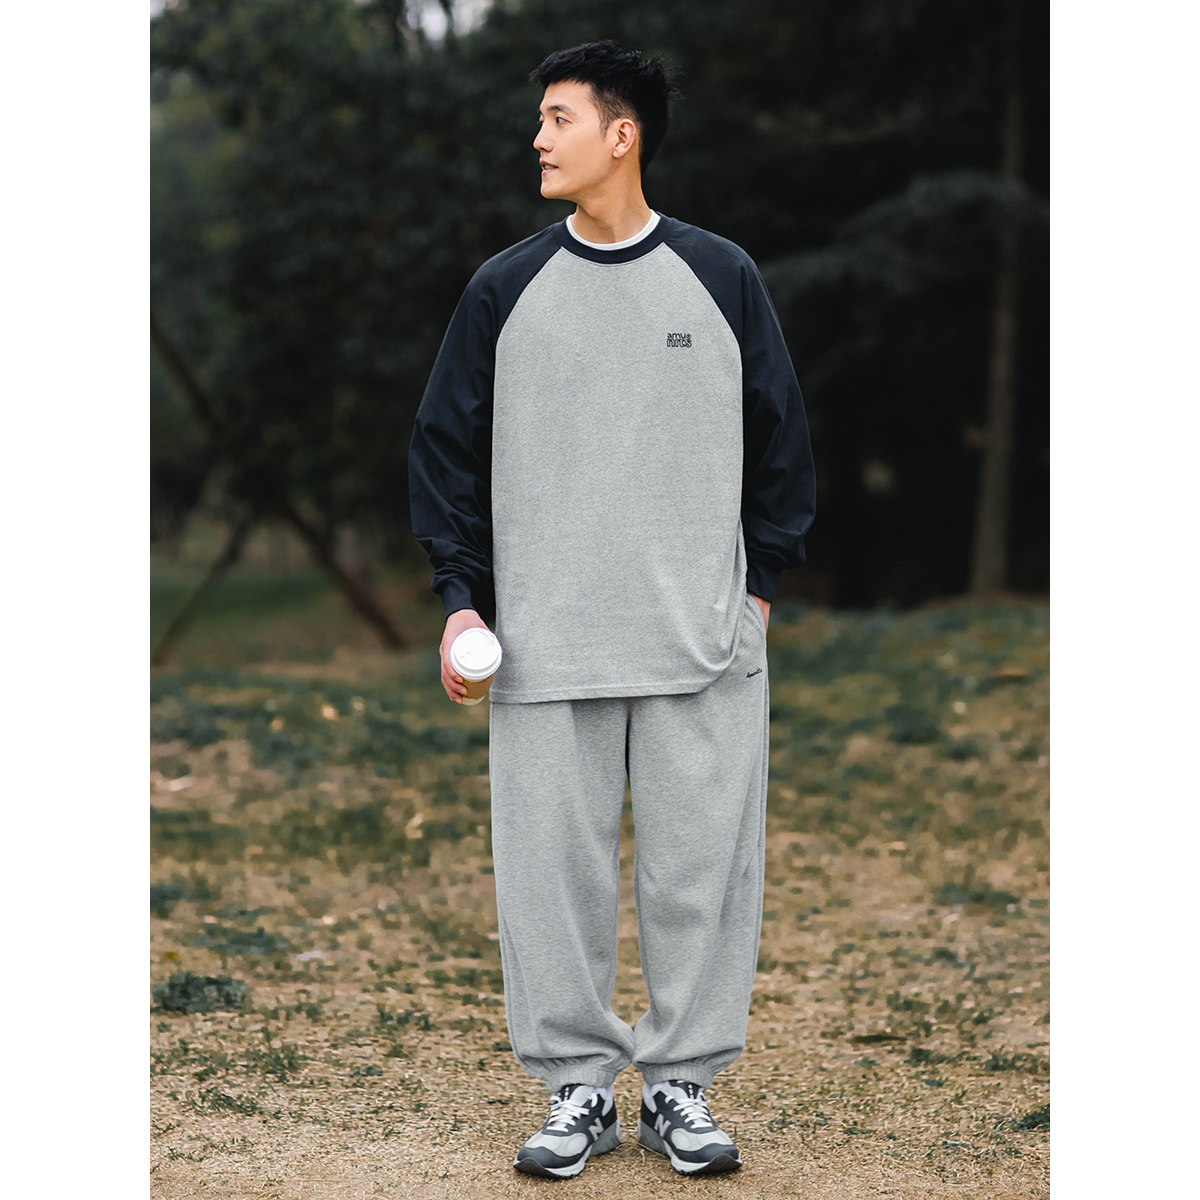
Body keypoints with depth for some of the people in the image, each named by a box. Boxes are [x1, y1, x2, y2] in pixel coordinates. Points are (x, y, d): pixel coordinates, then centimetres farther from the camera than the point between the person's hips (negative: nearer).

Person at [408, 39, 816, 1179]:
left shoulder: (722, 277, 4)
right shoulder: (504, 289, 5)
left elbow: (779, 438, 10)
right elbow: (446, 446, 8)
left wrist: (758, 584, 5)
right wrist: (460, 598, 0)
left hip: (705, 651, 0)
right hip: (543, 649, 1)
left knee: (701, 869, 3)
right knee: (553, 871, 3)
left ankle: (682, 1083, 16)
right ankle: (578, 1084, 16)